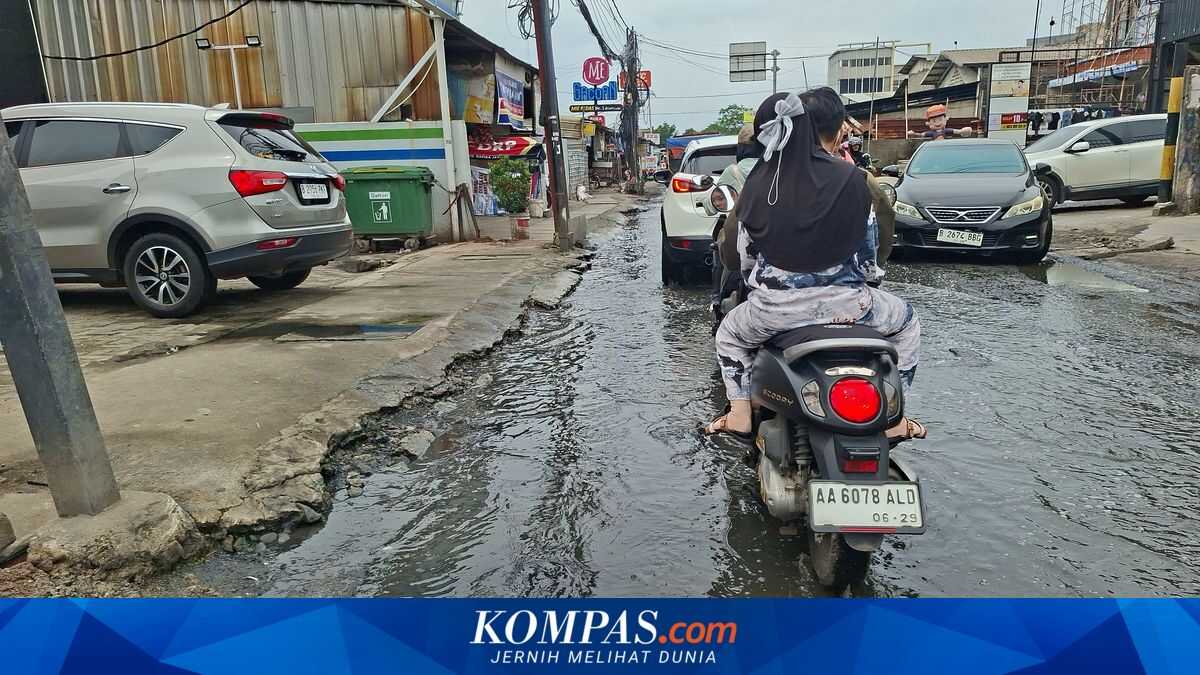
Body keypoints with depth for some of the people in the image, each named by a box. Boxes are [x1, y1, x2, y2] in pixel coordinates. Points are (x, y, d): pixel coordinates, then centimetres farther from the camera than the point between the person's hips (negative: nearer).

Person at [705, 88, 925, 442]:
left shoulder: (759, 181, 0)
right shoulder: (852, 180, -5)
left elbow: (745, 253, 8)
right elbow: (868, 243, 7)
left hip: (774, 307, 1)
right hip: (845, 304, -1)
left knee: (729, 335, 34)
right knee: (907, 322, 30)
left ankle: (739, 415, 23)